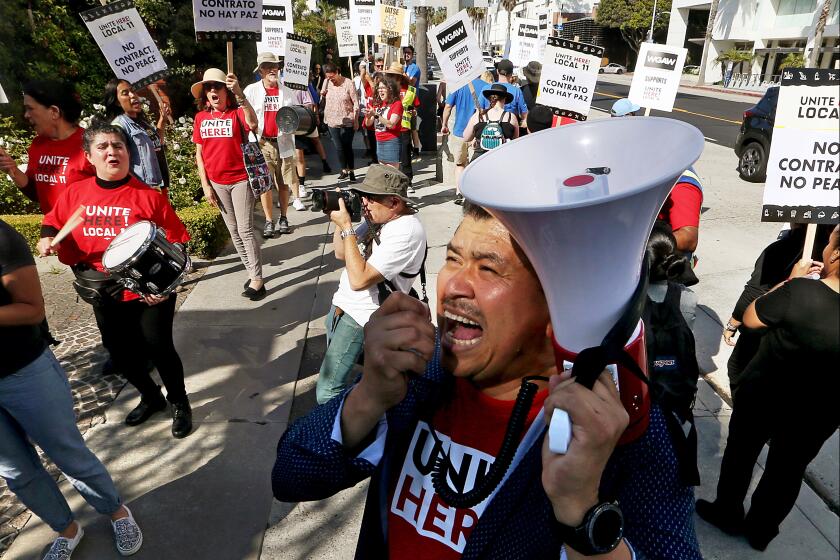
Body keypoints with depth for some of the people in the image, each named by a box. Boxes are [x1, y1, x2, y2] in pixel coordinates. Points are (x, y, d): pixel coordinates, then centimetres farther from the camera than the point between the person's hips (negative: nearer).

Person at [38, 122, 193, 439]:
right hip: (104, 293, 5)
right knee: (120, 352, 15)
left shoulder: (148, 196, -13)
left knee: (158, 346, -4)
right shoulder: (75, 194, -1)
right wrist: (47, 238, -7)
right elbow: (54, 223, 15)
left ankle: (179, 403, 22)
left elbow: (177, 241, -11)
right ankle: (150, 397, 41)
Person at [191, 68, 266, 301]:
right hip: (217, 183, 5)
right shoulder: (201, 117, 4)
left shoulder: (237, 113, -9)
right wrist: (205, 186, 2)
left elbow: (253, 123, -34)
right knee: (234, 231, 12)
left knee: (245, 230, -5)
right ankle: (252, 271, 25)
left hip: (240, 180, -5)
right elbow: (199, 153, 7)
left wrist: (239, 93, -44)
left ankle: (257, 279, 4)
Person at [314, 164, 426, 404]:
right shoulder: (379, 217, 4)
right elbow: (341, 253, 13)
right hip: (341, 304, 10)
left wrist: (347, 227, -23)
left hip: (359, 317, -9)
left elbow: (359, 279, -28)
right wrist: (339, 220, -4)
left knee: (327, 393, -11)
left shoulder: (407, 231, -24)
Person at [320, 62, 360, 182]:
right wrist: (322, 95, -9)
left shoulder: (348, 83, -9)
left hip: (347, 121, -4)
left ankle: (351, 171, 13)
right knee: (339, 148, 6)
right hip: (332, 121, 4)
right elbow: (323, 102, 14)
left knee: (347, 147, 2)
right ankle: (344, 170, 19)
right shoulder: (326, 82, 4)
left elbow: (355, 102, -6)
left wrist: (356, 120, -7)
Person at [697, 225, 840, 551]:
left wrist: (793, 279, -6)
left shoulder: (801, 291, -29)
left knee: (741, 452, 21)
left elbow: (750, 319, -14)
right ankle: (761, 531, 42)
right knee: (787, 470, 22)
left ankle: (727, 513, 40)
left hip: (762, 395, -3)